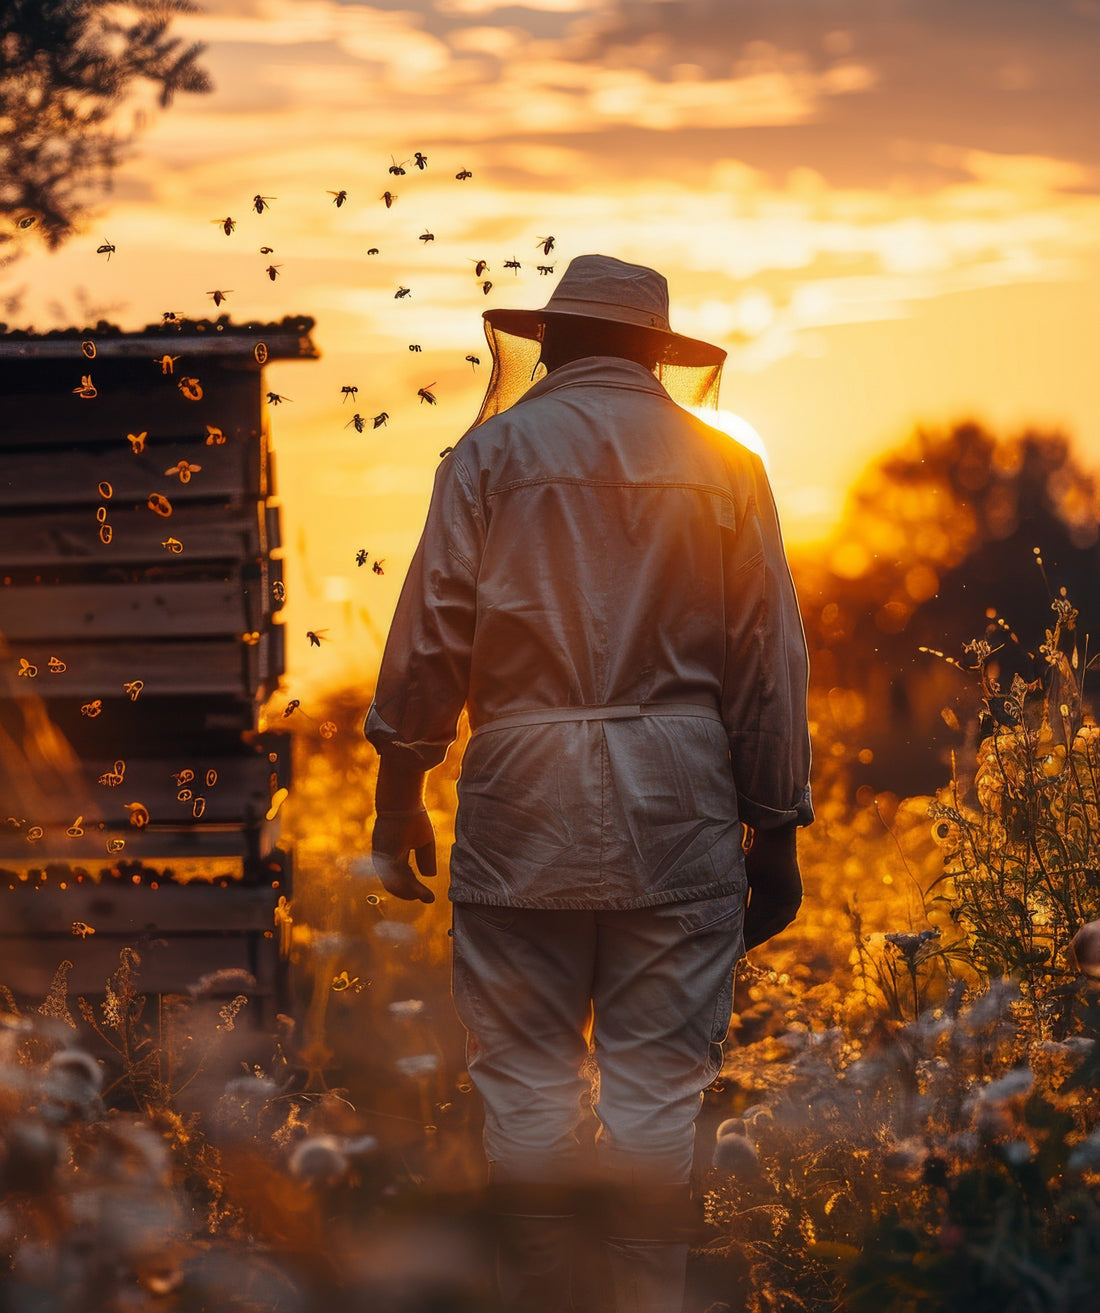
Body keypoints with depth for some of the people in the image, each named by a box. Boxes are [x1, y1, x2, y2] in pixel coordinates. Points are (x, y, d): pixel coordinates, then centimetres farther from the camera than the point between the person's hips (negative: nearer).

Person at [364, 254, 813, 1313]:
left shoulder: (492, 452, 4)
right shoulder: (723, 467, 8)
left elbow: (428, 638, -1)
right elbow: (769, 665, 6)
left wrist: (397, 793, 8)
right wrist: (775, 833, 11)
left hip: (524, 791, -1)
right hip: (679, 804, 1)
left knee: (527, 1079, 5)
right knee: (658, 1083, 4)